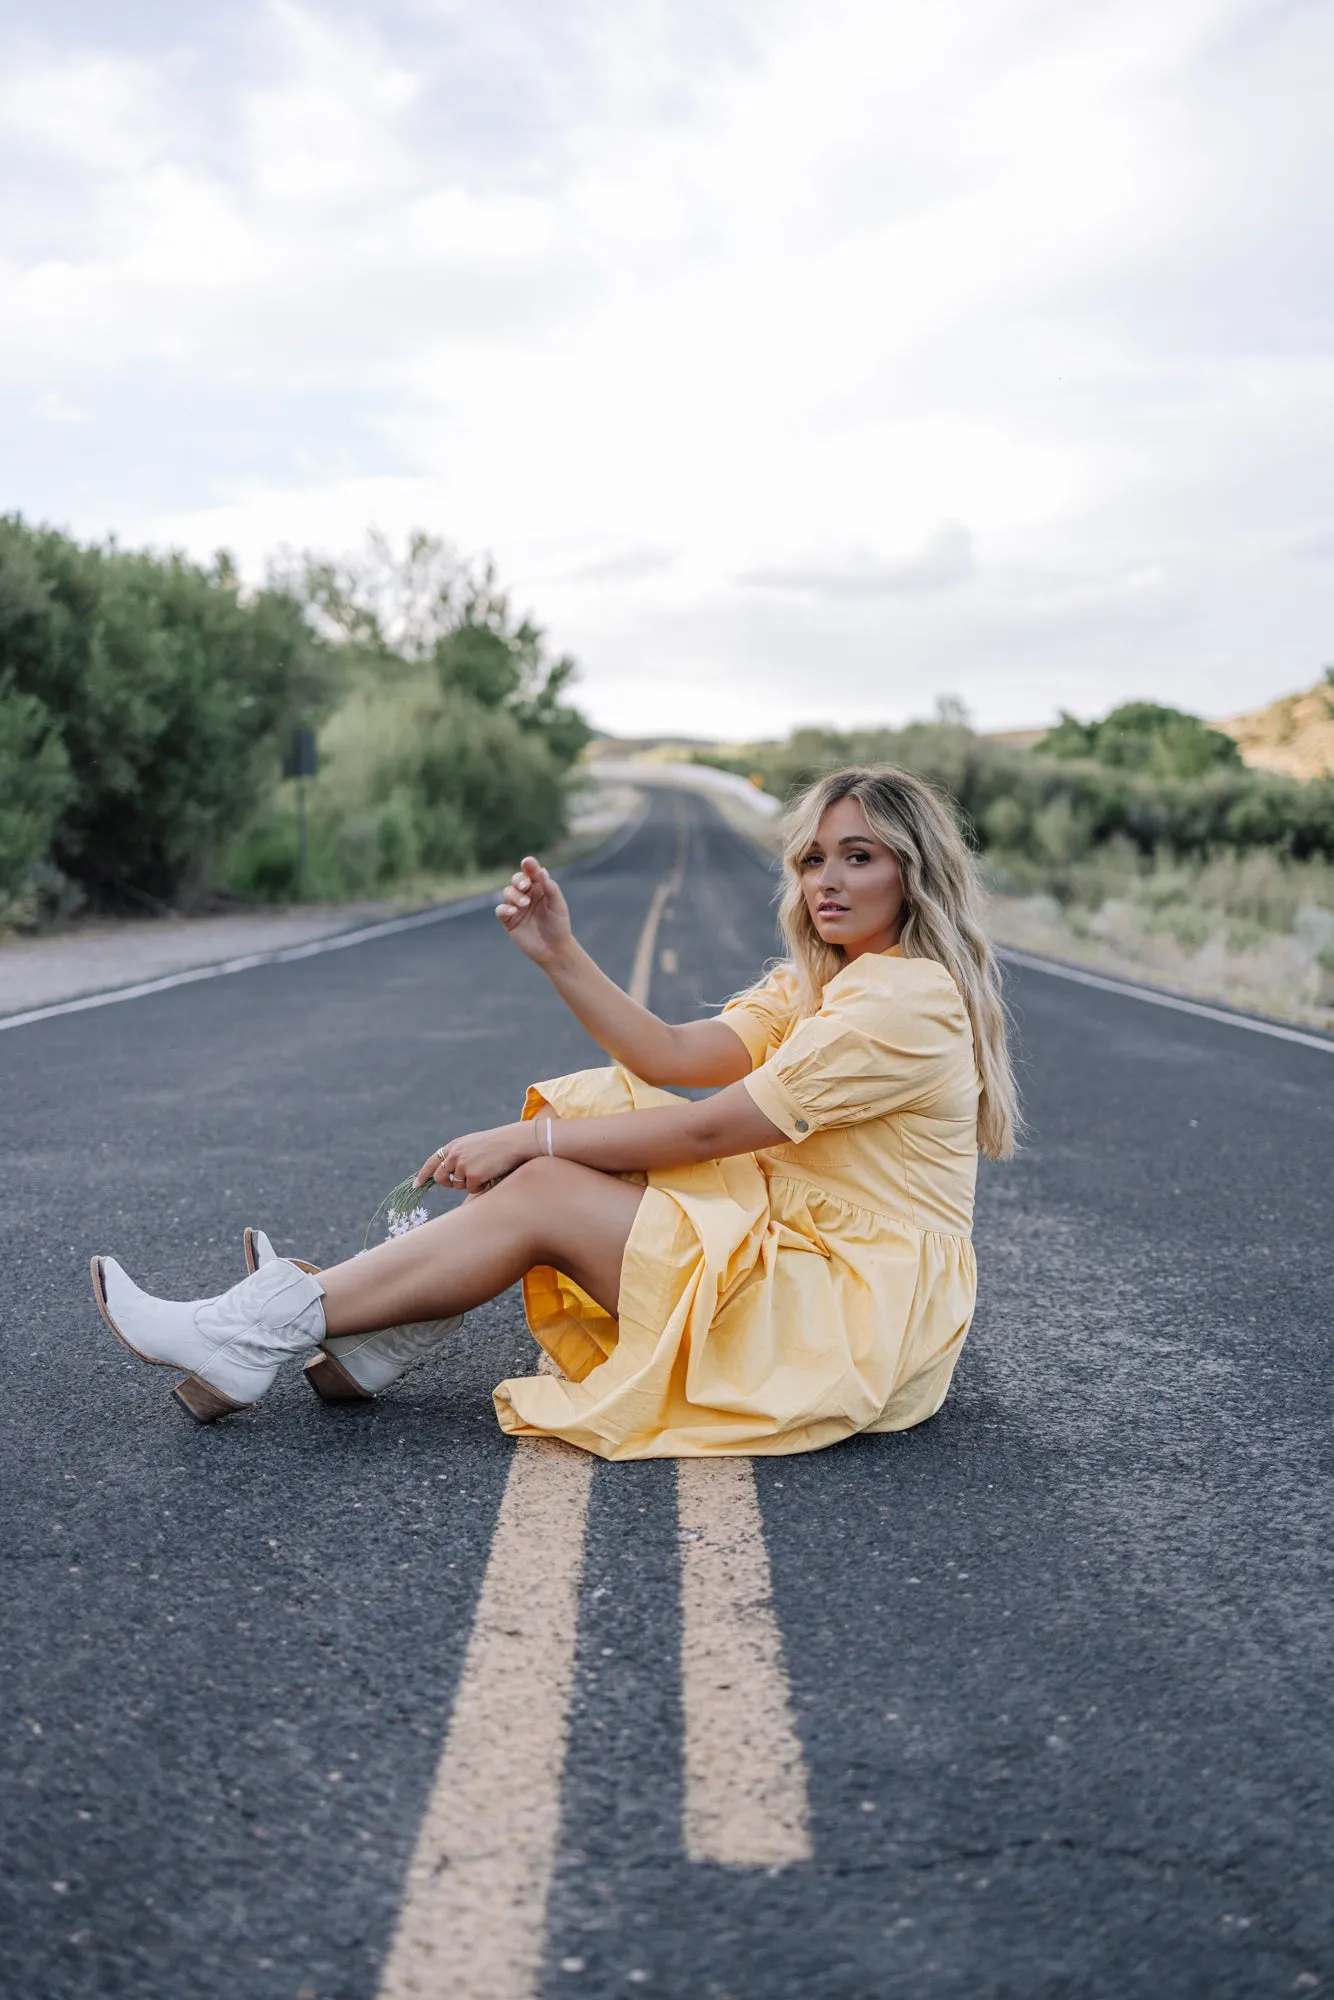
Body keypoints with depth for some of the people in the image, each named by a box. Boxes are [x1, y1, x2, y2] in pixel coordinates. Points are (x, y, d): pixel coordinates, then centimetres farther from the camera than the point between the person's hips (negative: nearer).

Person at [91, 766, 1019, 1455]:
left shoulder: (909, 999, -17)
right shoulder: (814, 983, 14)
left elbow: (707, 1128, -20)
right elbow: (673, 1057, 1)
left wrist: (524, 1140, -16)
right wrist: (560, 952, -10)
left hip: (861, 1312, -9)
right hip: (800, 1259, 9)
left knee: (540, 1193, -15)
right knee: (596, 1101, -1)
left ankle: (260, 1333, -9)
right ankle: (373, 1340, -4)